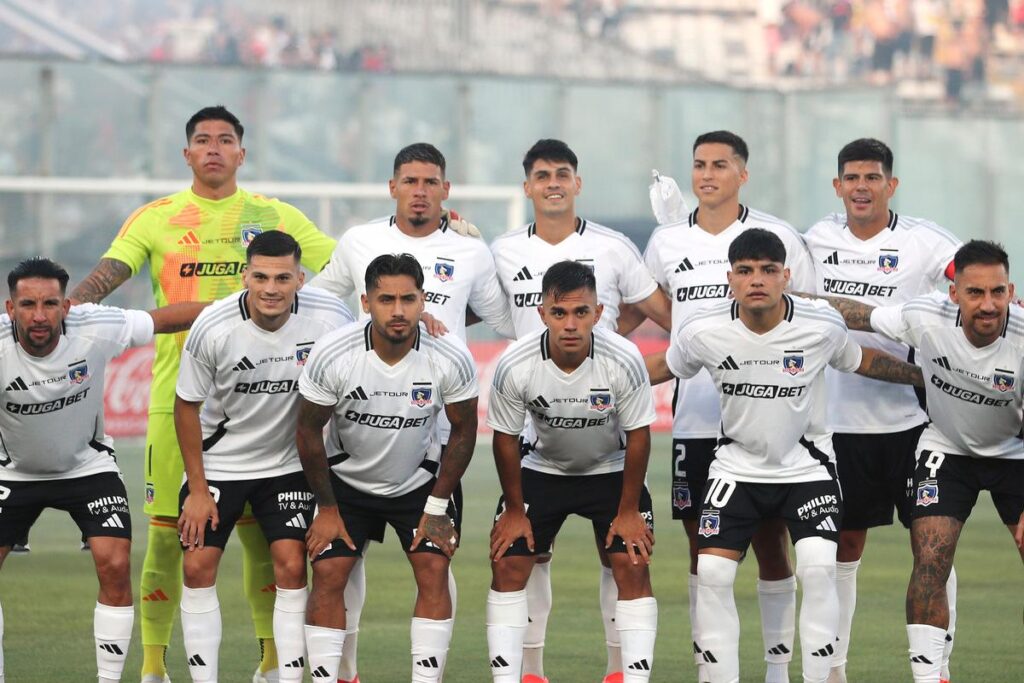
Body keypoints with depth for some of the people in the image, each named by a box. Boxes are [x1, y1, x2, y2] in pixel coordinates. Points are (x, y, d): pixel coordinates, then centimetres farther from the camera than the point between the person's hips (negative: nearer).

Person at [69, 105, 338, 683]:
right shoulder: (156, 219, 5)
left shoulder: (275, 217, 8)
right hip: (176, 393, -1)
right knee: (167, 529, -2)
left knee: (263, 529, 2)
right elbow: (108, 274, -7)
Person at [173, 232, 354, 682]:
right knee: (198, 566, -5)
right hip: (218, 461, 0)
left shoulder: (329, 319, -20)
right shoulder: (214, 327, -23)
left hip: (288, 463, 0)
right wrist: (198, 489, -7)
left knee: (292, 567, -9)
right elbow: (187, 405, -9)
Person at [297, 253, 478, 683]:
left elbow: (463, 430, -7)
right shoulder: (331, 354, -25)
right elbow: (309, 429, -11)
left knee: (434, 570, -12)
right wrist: (327, 509, -7)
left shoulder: (451, 357, -23)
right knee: (328, 574, -9)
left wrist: (437, 507, -7)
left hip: (419, 481, 0)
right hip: (347, 481, 0)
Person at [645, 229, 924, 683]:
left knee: (818, 569, -19)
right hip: (736, 468, 1)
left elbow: (862, 361, 5)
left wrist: (928, 376, 10)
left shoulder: (822, 326, -16)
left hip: (807, 466, -1)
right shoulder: (702, 331, -15)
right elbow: (662, 368, 6)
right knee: (711, 575, -9)